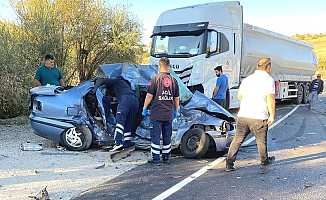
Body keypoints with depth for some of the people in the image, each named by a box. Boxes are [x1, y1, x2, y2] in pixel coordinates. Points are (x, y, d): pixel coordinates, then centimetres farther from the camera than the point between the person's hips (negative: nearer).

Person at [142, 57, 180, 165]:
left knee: (155, 135, 2)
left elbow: (149, 95, -11)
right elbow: (177, 98, 10)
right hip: (169, 114, 4)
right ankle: (166, 157, 23)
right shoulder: (173, 80, 5)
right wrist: (176, 111, 22)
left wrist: (144, 108, 0)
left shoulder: (155, 79, -9)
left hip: (156, 113, -4)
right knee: (167, 136, 14)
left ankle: (155, 159, 4)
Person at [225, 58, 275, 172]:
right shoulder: (268, 80, -5)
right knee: (261, 141, 15)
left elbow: (239, 96, 24)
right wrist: (272, 115, -8)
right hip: (259, 117, -4)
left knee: (237, 140, 6)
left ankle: (229, 164, 0)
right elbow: (270, 98, -15)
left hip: (242, 115, 4)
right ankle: (264, 161, 36)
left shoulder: (247, 79, 14)